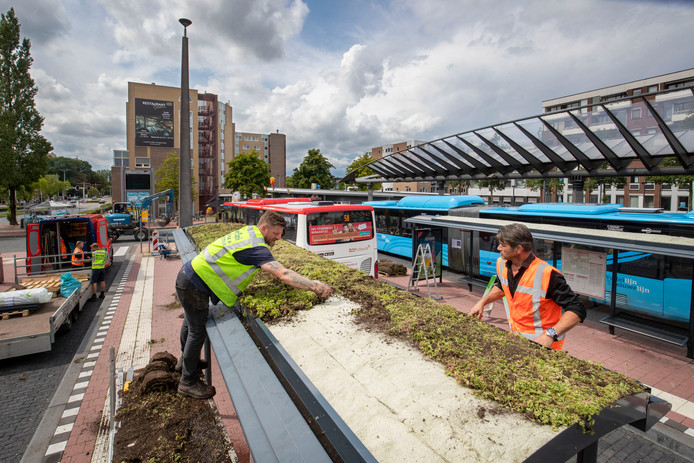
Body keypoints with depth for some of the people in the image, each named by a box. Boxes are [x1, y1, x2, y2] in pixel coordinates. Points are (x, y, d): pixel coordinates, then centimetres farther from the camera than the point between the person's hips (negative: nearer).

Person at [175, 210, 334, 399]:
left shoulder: (249, 231, 1)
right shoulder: (255, 247, -28)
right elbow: (283, 274, -37)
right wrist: (315, 287, -37)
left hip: (188, 275, 10)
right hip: (194, 286, -10)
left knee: (191, 322, 28)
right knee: (197, 332, 6)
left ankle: (185, 361, 53)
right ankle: (189, 383, 26)